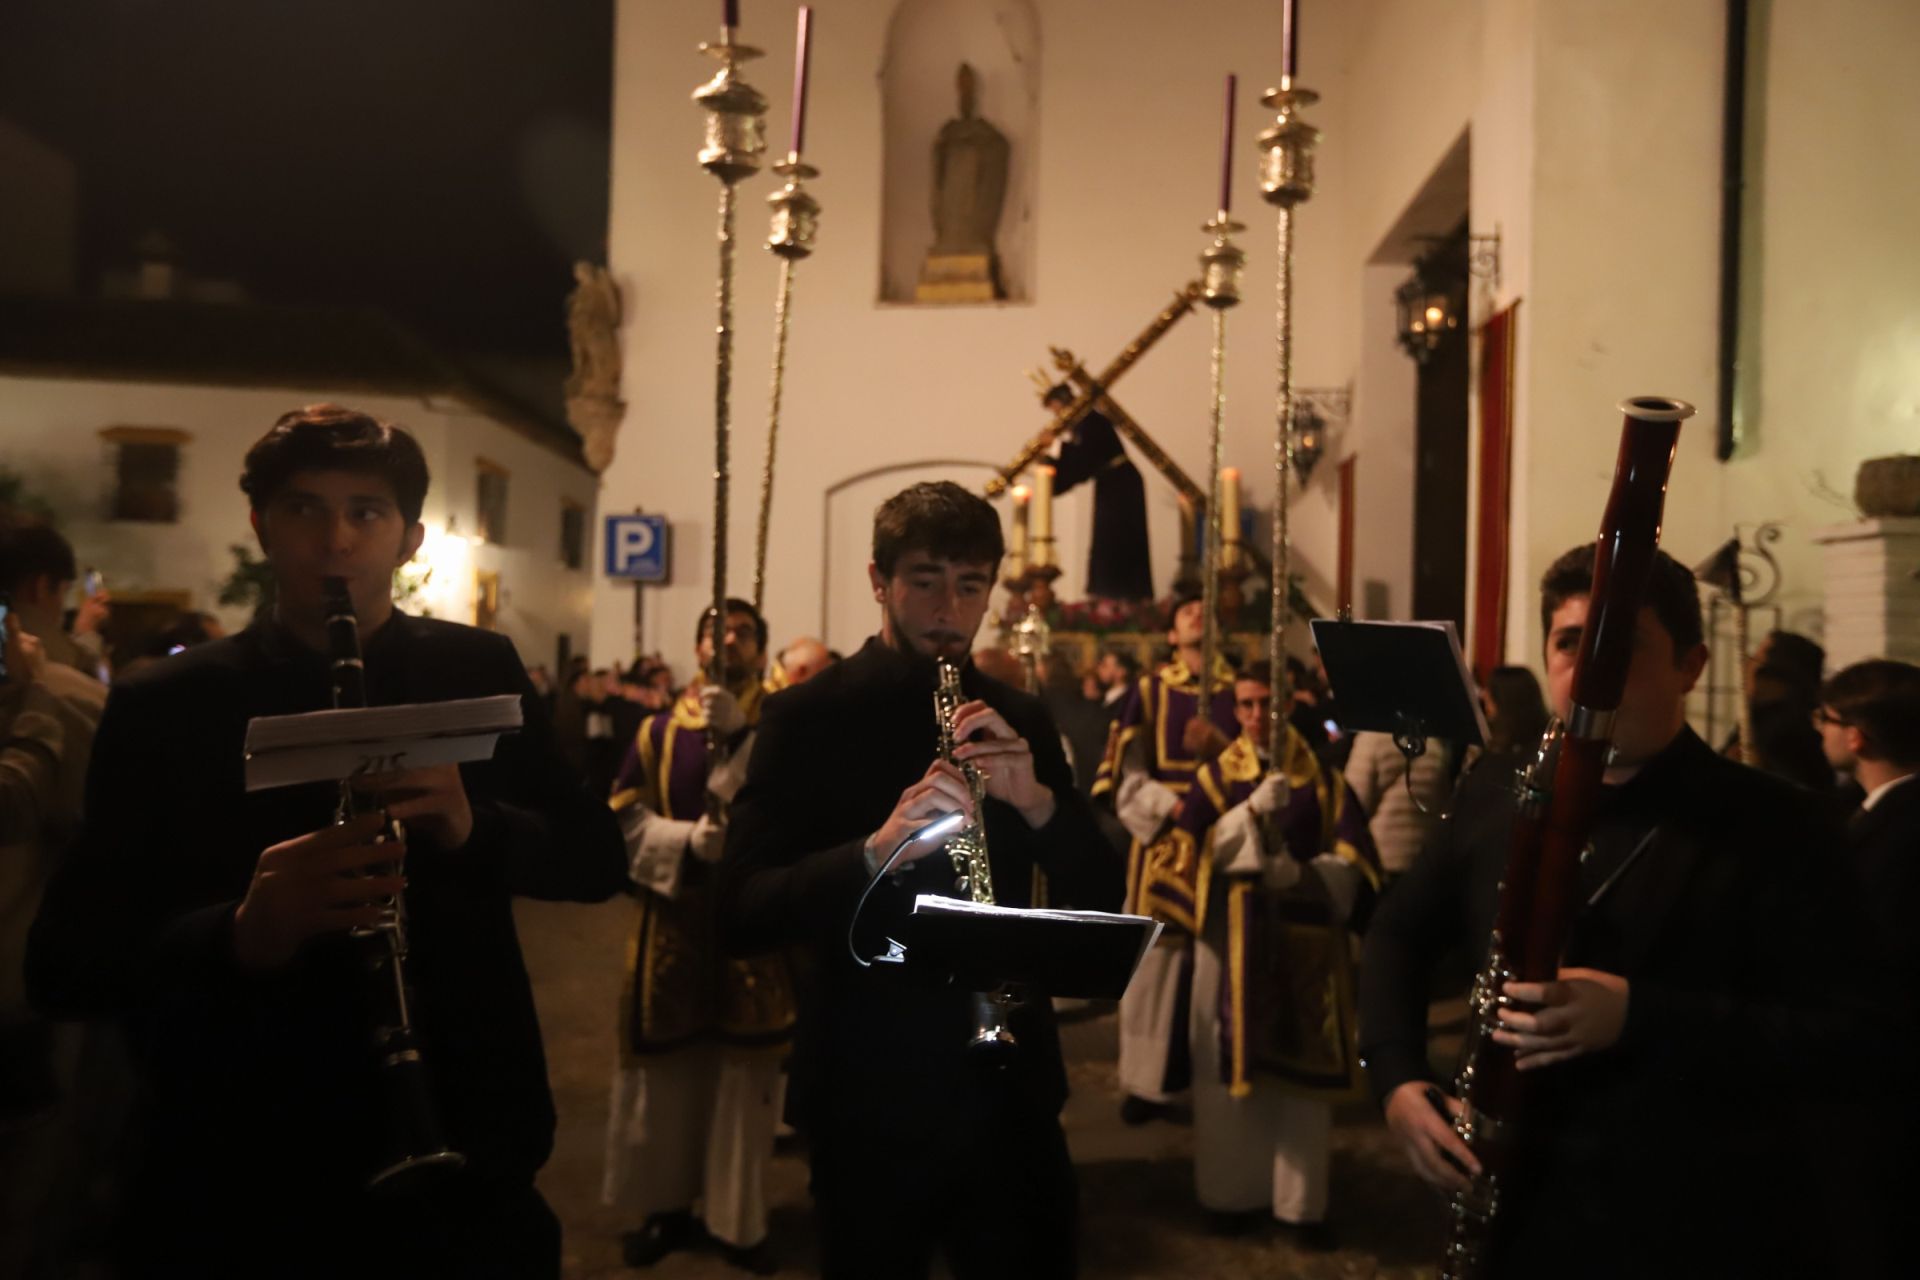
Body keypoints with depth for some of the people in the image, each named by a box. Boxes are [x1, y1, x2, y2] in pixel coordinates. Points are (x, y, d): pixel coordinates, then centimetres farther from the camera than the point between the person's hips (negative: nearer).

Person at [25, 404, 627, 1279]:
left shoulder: (478, 672, 1)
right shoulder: (161, 706, -3)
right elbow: (60, 966, -7)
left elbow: (599, 861, -1)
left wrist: (475, 825, -21)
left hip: (463, 1154, 1)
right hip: (235, 1180, -1)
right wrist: (237, 934, -27)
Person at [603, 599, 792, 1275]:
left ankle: (739, 1220, 19)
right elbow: (627, 821, 0)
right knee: (665, 1073, 9)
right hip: (674, 923, 1)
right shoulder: (659, 731, 5)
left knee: (746, 1076, 5)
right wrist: (689, 840, -16)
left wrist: (735, 733, -20)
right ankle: (665, 1207, 27)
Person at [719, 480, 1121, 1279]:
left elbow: (1101, 898, 1)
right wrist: (876, 849, -32)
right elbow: (741, 915, -15)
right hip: (868, 1093, -3)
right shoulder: (806, 717, -7)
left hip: (1010, 1085, 4)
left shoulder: (1019, 721, 4)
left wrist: (1036, 801, -18)